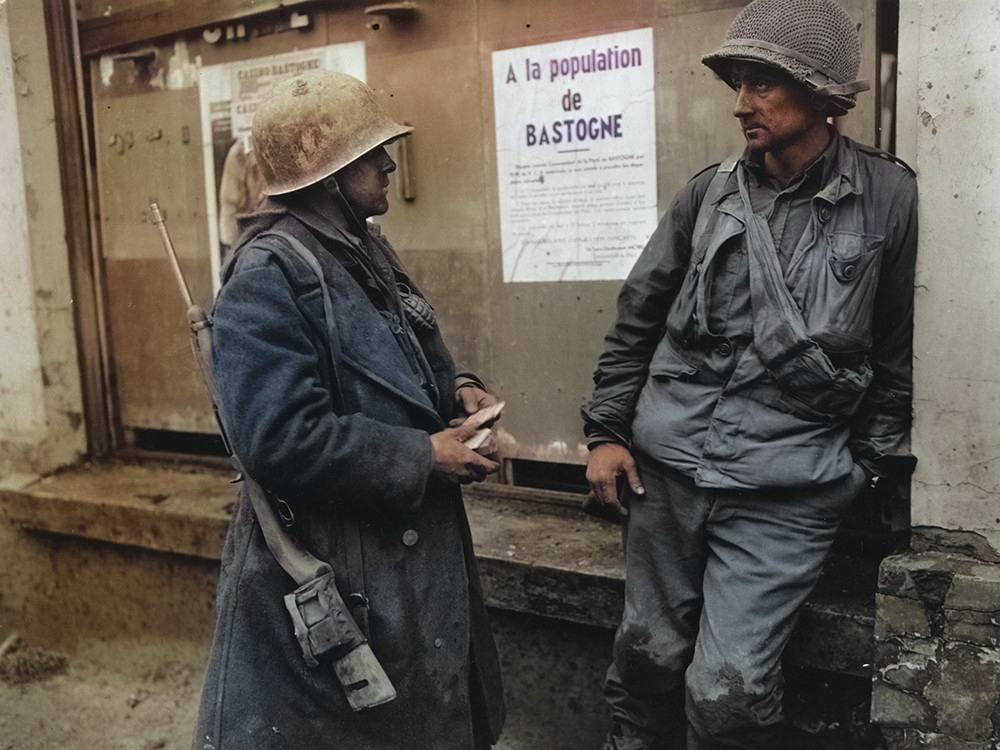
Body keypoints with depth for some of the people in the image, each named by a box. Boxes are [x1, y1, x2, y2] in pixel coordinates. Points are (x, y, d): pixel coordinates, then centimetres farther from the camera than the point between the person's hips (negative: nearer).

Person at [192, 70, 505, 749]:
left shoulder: (365, 249, 9)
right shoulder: (268, 275, -21)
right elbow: (282, 439, -28)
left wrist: (457, 388, -1)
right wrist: (424, 457, -22)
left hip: (414, 552, 9)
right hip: (331, 577, -9)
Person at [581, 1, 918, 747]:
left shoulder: (889, 197, -3)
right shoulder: (709, 193, 4)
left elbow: (900, 348, 4)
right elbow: (637, 319, 9)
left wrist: (869, 458, 5)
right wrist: (605, 431, 5)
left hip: (789, 487, -2)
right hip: (665, 467, 3)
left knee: (727, 690, -5)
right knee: (649, 658, 11)